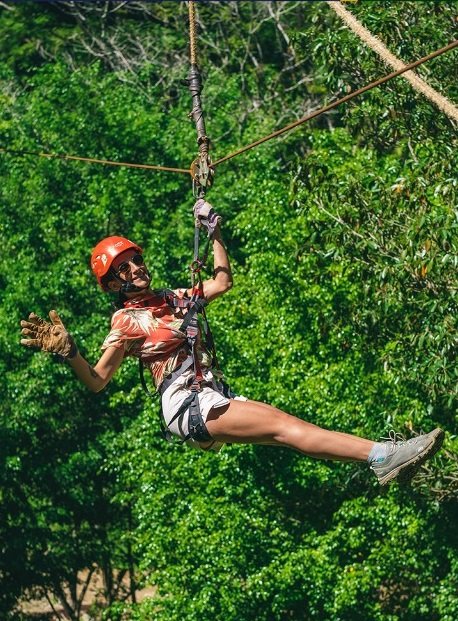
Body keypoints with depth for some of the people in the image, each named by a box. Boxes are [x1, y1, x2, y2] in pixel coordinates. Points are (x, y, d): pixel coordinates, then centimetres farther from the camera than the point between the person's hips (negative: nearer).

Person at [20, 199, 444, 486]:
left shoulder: (175, 299, 21)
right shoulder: (127, 321, 1)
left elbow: (222, 282, 32)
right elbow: (97, 380, -6)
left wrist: (214, 231, 28)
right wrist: (67, 352, -24)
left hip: (214, 399, 8)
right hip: (187, 407, -8)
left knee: (288, 427, -10)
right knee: (281, 423, -22)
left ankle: (383, 459, -20)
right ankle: (381, 455, -33)